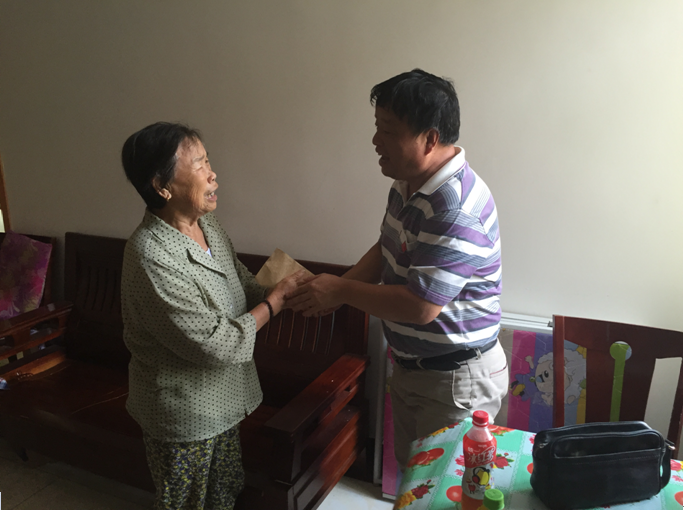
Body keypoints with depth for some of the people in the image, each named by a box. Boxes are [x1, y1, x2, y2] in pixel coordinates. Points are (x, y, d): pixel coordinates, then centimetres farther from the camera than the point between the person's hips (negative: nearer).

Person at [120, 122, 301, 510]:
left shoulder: (207, 224, -4)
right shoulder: (152, 258, -31)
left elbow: (242, 282, 7)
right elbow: (217, 344, -29)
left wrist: (298, 294, -10)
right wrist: (278, 299, -20)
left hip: (223, 399, 8)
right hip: (184, 413, -7)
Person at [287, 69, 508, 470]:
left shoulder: (455, 210, -31)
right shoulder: (409, 183, 0)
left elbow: (420, 306, -32)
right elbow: (387, 250, 11)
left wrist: (342, 291, -20)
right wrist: (334, 290, -5)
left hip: (456, 379, -9)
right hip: (411, 368, 9)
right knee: (409, 472, 26)